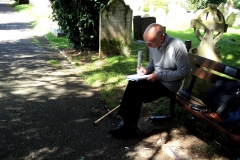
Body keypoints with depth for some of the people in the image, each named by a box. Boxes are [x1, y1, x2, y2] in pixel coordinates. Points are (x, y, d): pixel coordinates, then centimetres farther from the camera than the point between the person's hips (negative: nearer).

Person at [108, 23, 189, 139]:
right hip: (156, 80, 7)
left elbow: (183, 72, -19)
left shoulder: (177, 46, -20)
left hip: (169, 85, -7)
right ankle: (127, 124, -11)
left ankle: (129, 129, -6)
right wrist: (146, 69, -6)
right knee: (132, 84, -19)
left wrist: (159, 76, -22)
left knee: (135, 91, -21)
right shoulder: (153, 45, 1)